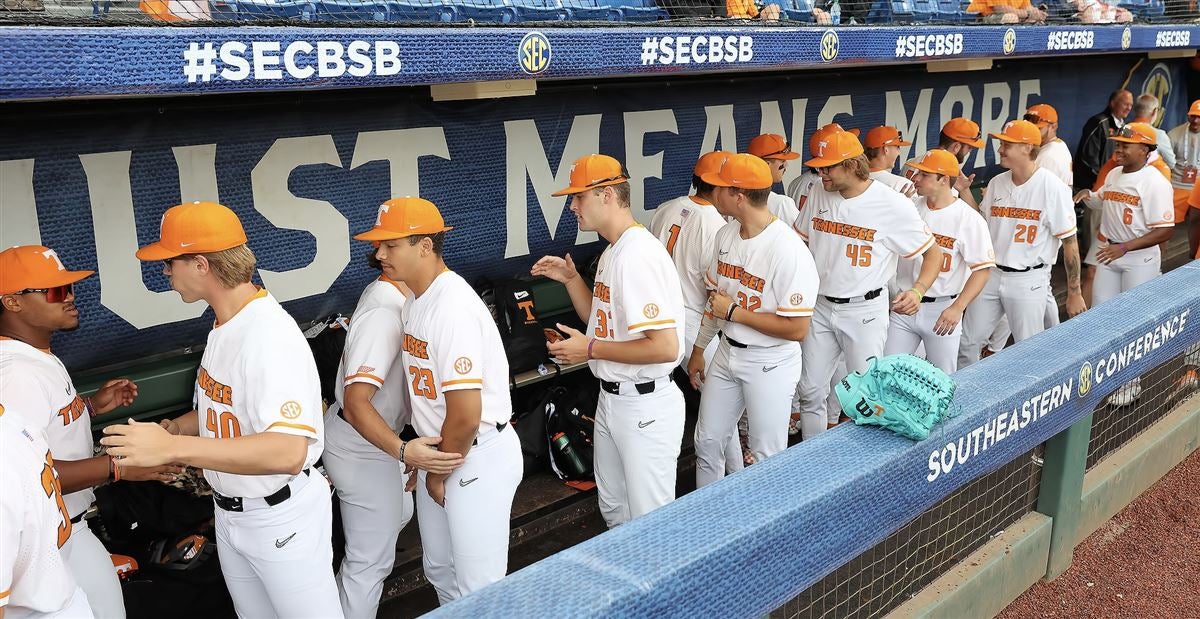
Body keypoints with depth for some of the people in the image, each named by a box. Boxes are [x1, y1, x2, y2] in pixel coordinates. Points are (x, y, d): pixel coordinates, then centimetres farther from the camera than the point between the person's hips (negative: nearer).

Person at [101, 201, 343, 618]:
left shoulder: (269, 335, -28)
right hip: (229, 514, 9)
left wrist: (172, 447, -37)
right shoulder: (224, 325, 4)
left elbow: (288, 452, -38)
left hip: (281, 517, -9)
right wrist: (175, 427, -1)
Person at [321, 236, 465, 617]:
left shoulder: (385, 293, 1)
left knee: (398, 514, 29)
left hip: (371, 437, 11)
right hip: (362, 447, -11)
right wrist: (403, 451, -47)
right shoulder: (384, 314, -30)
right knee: (371, 561, 3)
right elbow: (356, 403, -35)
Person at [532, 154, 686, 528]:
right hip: (611, 398, 10)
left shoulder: (638, 255, -23)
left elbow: (665, 347, -28)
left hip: (646, 405, -10)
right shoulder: (611, 252, 10)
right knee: (613, 508, 23)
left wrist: (590, 349, -20)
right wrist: (571, 279, 6)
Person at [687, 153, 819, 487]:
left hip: (770, 363, -7)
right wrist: (698, 349, 17)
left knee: (767, 457, 6)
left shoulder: (789, 250, -24)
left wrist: (733, 312, -20)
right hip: (727, 353, 7)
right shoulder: (726, 234, 0)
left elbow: (797, 329, -25)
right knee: (707, 442, 16)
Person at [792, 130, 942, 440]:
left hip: (864, 311, -5)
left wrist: (918, 291, -23)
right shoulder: (819, 196, 1)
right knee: (810, 390, 11)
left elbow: (933, 252, -6)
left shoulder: (894, 205, -14)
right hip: (820, 306, 5)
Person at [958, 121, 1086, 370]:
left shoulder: (1052, 188, -13)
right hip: (992, 274, 6)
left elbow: (1070, 242, -11)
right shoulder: (996, 183, 6)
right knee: (967, 342, 10)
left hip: (1028, 280, -5)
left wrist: (1074, 293, -11)